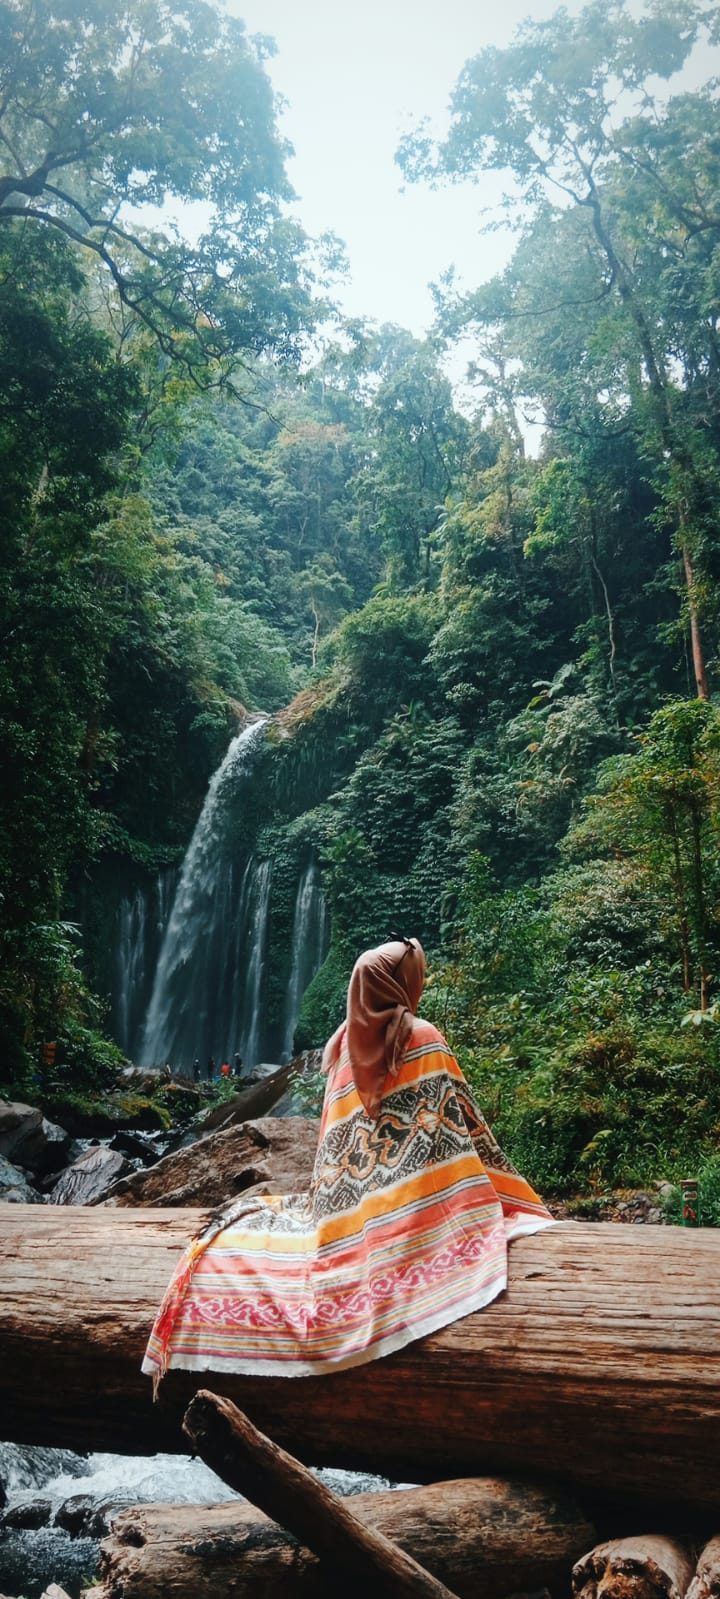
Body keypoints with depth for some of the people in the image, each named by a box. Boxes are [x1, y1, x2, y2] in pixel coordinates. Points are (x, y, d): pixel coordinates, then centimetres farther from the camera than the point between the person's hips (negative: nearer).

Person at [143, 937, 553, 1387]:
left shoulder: (347, 1038, 7)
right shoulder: (423, 1040, -9)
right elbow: (455, 1127, -11)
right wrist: (499, 1204, -5)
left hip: (347, 1197, 6)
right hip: (401, 1195, -5)